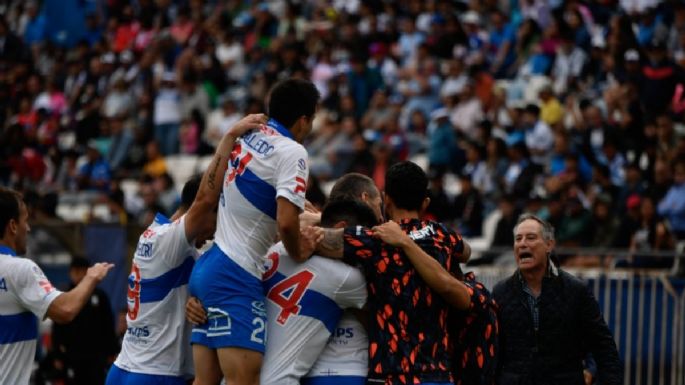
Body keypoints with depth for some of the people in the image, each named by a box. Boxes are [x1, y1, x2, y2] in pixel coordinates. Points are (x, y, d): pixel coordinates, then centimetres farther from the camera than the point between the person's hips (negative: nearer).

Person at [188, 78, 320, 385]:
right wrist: (299, 255, -2)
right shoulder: (291, 151, -11)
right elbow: (286, 222, -20)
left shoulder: (247, 136, 14)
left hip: (206, 267, 9)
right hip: (235, 274, -9)